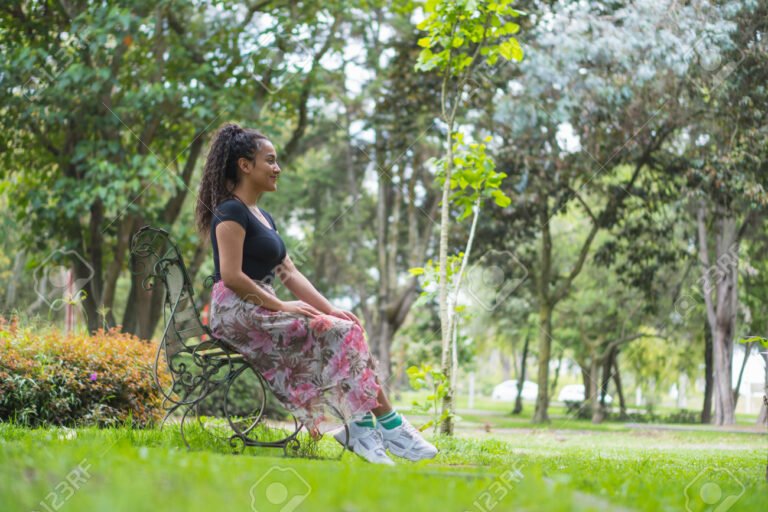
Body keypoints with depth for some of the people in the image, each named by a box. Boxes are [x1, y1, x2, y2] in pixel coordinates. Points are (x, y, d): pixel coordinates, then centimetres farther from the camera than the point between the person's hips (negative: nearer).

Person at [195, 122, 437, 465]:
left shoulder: (263, 217, 22)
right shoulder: (231, 211, -7)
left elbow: (290, 274, 17)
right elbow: (231, 276, -17)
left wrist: (331, 310, 5)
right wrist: (282, 306, -16)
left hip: (262, 310, 9)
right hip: (238, 312, -9)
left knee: (344, 329, -11)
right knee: (341, 334, -17)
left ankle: (360, 426, -21)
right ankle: (388, 425, -14)